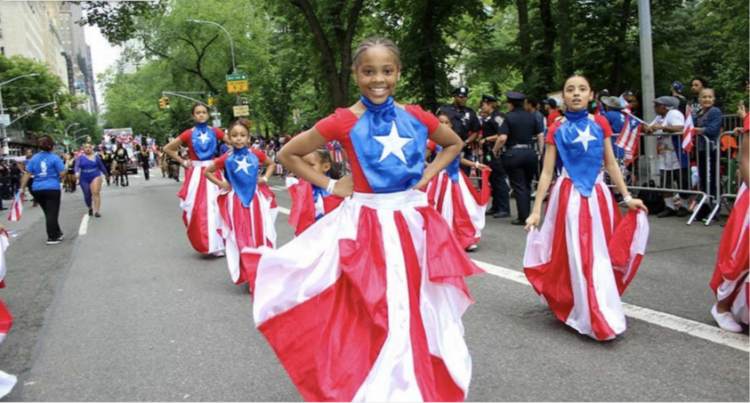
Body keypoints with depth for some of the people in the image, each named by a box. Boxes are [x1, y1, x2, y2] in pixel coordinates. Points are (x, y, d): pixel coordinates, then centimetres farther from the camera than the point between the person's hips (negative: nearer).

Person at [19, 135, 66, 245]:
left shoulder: (34, 158, 8)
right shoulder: (55, 157, -6)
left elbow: (27, 174, 6)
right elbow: (62, 173, -11)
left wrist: (22, 188, 10)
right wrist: (65, 166, 9)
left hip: (37, 189, 5)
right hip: (52, 189, -5)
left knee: (48, 213, 17)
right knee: (52, 213, 0)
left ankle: (57, 233, 29)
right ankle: (52, 237, 0)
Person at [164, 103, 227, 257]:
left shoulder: (215, 132, 2)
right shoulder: (189, 134, -1)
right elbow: (167, 148, 5)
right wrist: (183, 162, 1)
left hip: (212, 172, 1)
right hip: (196, 174, -1)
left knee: (214, 207, 1)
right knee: (197, 209, -1)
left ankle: (216, 244, 10)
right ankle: (203, 244, 9)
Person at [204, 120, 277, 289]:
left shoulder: (256, 154, -3)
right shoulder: (226, 159, -6)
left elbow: (271, 164, 16)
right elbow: (206, 172, 8)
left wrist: (265, 178, 2)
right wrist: (221, 184, -2)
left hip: (256, 199, 1)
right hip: (237, 202, -1)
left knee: (261, 236, 7)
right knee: (242, 239, 4)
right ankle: (250, 276, 14)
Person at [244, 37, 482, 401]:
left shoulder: (416, 116, 1)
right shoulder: (344, 122, -9)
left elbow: (454, 144, 19)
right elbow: (288, 154, 0)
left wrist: (429, 174, 5)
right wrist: (330, 185, -4)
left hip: (415, 221, 4)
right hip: (367, 226, -3)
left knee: (421, 310, 12)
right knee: (374, 314, 3)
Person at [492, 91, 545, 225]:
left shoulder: (508, 117, -6)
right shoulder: (532, 117, 6)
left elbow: (502, 138, -16)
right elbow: (541, 135, 4)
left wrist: (495, 150, -1)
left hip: (513, 154, -4)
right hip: (530, 153, 4)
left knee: (518, 186, 2)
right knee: (527, 185, 16)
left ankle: (523, 217, 2)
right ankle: (527, 215, 21)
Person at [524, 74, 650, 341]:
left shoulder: (600, 124, 5)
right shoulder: (556, 131, -2)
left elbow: (611, 164, 8)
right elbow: (547, 172, -2)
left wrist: (627, 197, 4)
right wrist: (536, 211, -5)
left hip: (597, 194, 2)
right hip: (569, 196, -2)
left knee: (599, 255, 8)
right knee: (577, 257, -2)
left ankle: (603, 313, 25)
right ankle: (598, 320, 6)